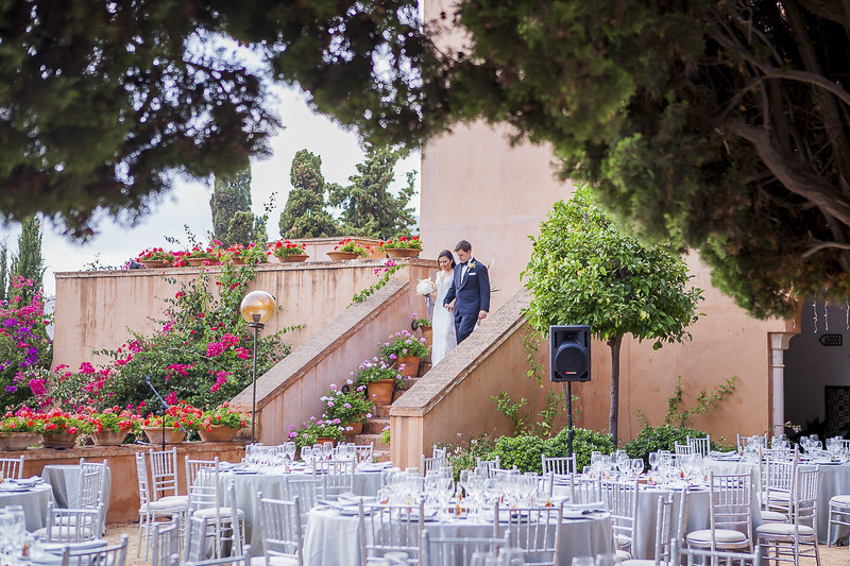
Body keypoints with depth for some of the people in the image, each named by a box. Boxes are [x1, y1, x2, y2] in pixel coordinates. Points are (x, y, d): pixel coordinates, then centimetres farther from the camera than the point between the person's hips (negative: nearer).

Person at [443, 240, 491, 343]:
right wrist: (446, 302, 14)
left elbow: (485, 290, -7)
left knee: (463, 334, -19)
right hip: (458, 310, 7)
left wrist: (484, 309, -14)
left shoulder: (480, 268, -3)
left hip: (471, 309, -7)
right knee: (458, 337, 4)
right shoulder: (457, 268, 18)